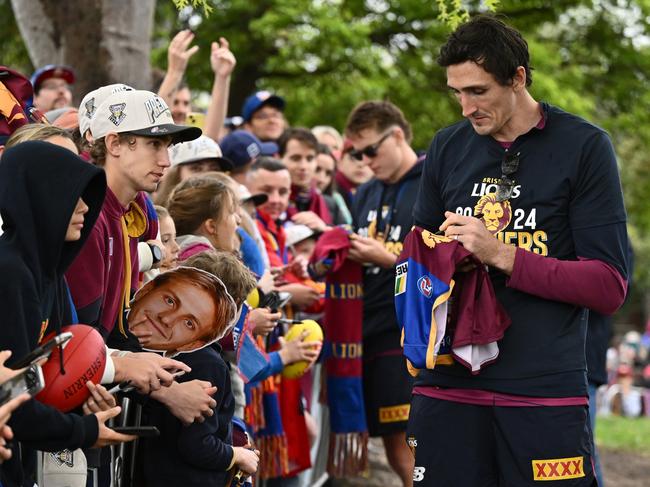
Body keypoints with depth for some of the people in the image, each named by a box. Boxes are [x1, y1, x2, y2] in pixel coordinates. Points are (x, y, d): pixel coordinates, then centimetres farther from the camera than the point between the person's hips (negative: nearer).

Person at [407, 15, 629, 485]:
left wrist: (502, 256, -14)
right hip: (449, 386, 4)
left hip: (547, 391, -3)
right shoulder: (447, 148, 12)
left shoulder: (584, 147, -1)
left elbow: (609, 287, -5)